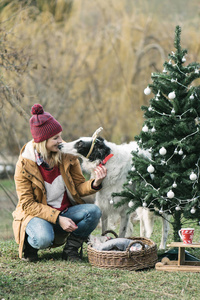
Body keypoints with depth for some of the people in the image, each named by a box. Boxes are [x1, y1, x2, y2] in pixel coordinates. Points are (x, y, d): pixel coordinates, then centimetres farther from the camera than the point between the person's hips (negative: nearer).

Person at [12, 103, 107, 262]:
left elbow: (79, 187, 2)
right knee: (43, 239, -37)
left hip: (66, 211, 5)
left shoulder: (67, 156, -4)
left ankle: (70, 249, -3)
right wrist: (58, 218, -24)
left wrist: (95, 183, -23)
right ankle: (29, 244, 1)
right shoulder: (24, 165, -15)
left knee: (94, 211, -23)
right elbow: (27, 203, -14)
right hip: (36, 214, -4)